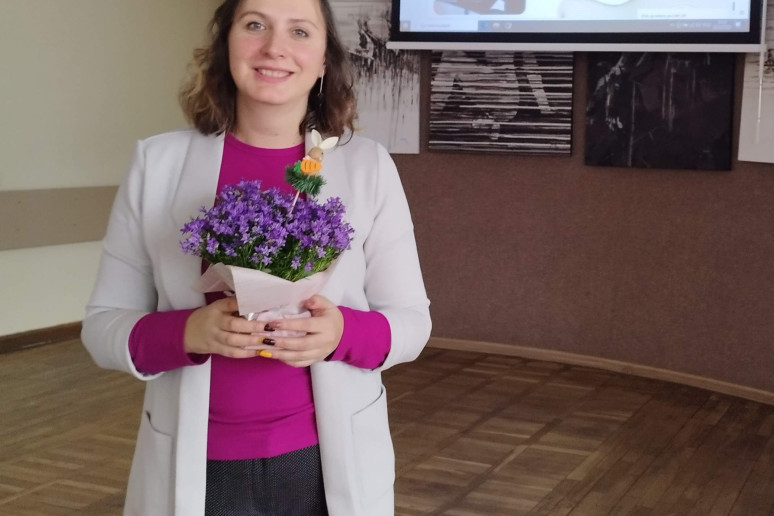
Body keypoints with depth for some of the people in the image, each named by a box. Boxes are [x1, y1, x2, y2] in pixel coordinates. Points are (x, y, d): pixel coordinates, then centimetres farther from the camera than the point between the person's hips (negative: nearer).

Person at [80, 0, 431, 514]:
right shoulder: (158, 162, -3)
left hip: (331, 462, 0)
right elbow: (103, 324, -1)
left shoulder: (368, 165, -4)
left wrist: (342, 333, -20)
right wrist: (186, 333, -20)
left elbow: (412, 322, 0)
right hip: (195, 467, 0)